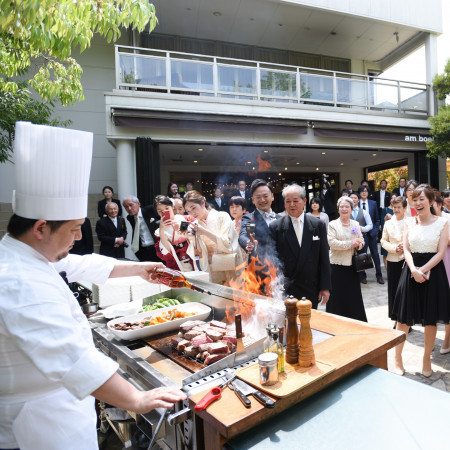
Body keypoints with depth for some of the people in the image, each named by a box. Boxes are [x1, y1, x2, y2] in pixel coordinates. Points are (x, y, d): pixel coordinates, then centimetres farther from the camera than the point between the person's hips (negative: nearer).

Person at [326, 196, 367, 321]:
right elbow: (332, 243, -12)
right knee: (338, 296, 1)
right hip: (337, 265, -4)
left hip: (352, 265, 4)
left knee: (354, 294, 9)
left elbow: (361, 241, 13)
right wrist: (350, 244, -16)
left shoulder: (356, 224, 13)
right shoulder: (333, 224, -1)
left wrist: (358, 244, -10)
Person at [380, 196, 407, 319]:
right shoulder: (388, 223, 10)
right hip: (393, 260, 3)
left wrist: (406, 246, -17)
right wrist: (394, 248, -7)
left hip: (407, 259, -3)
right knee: (393, 290, 7)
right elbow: (383, 241, 9)